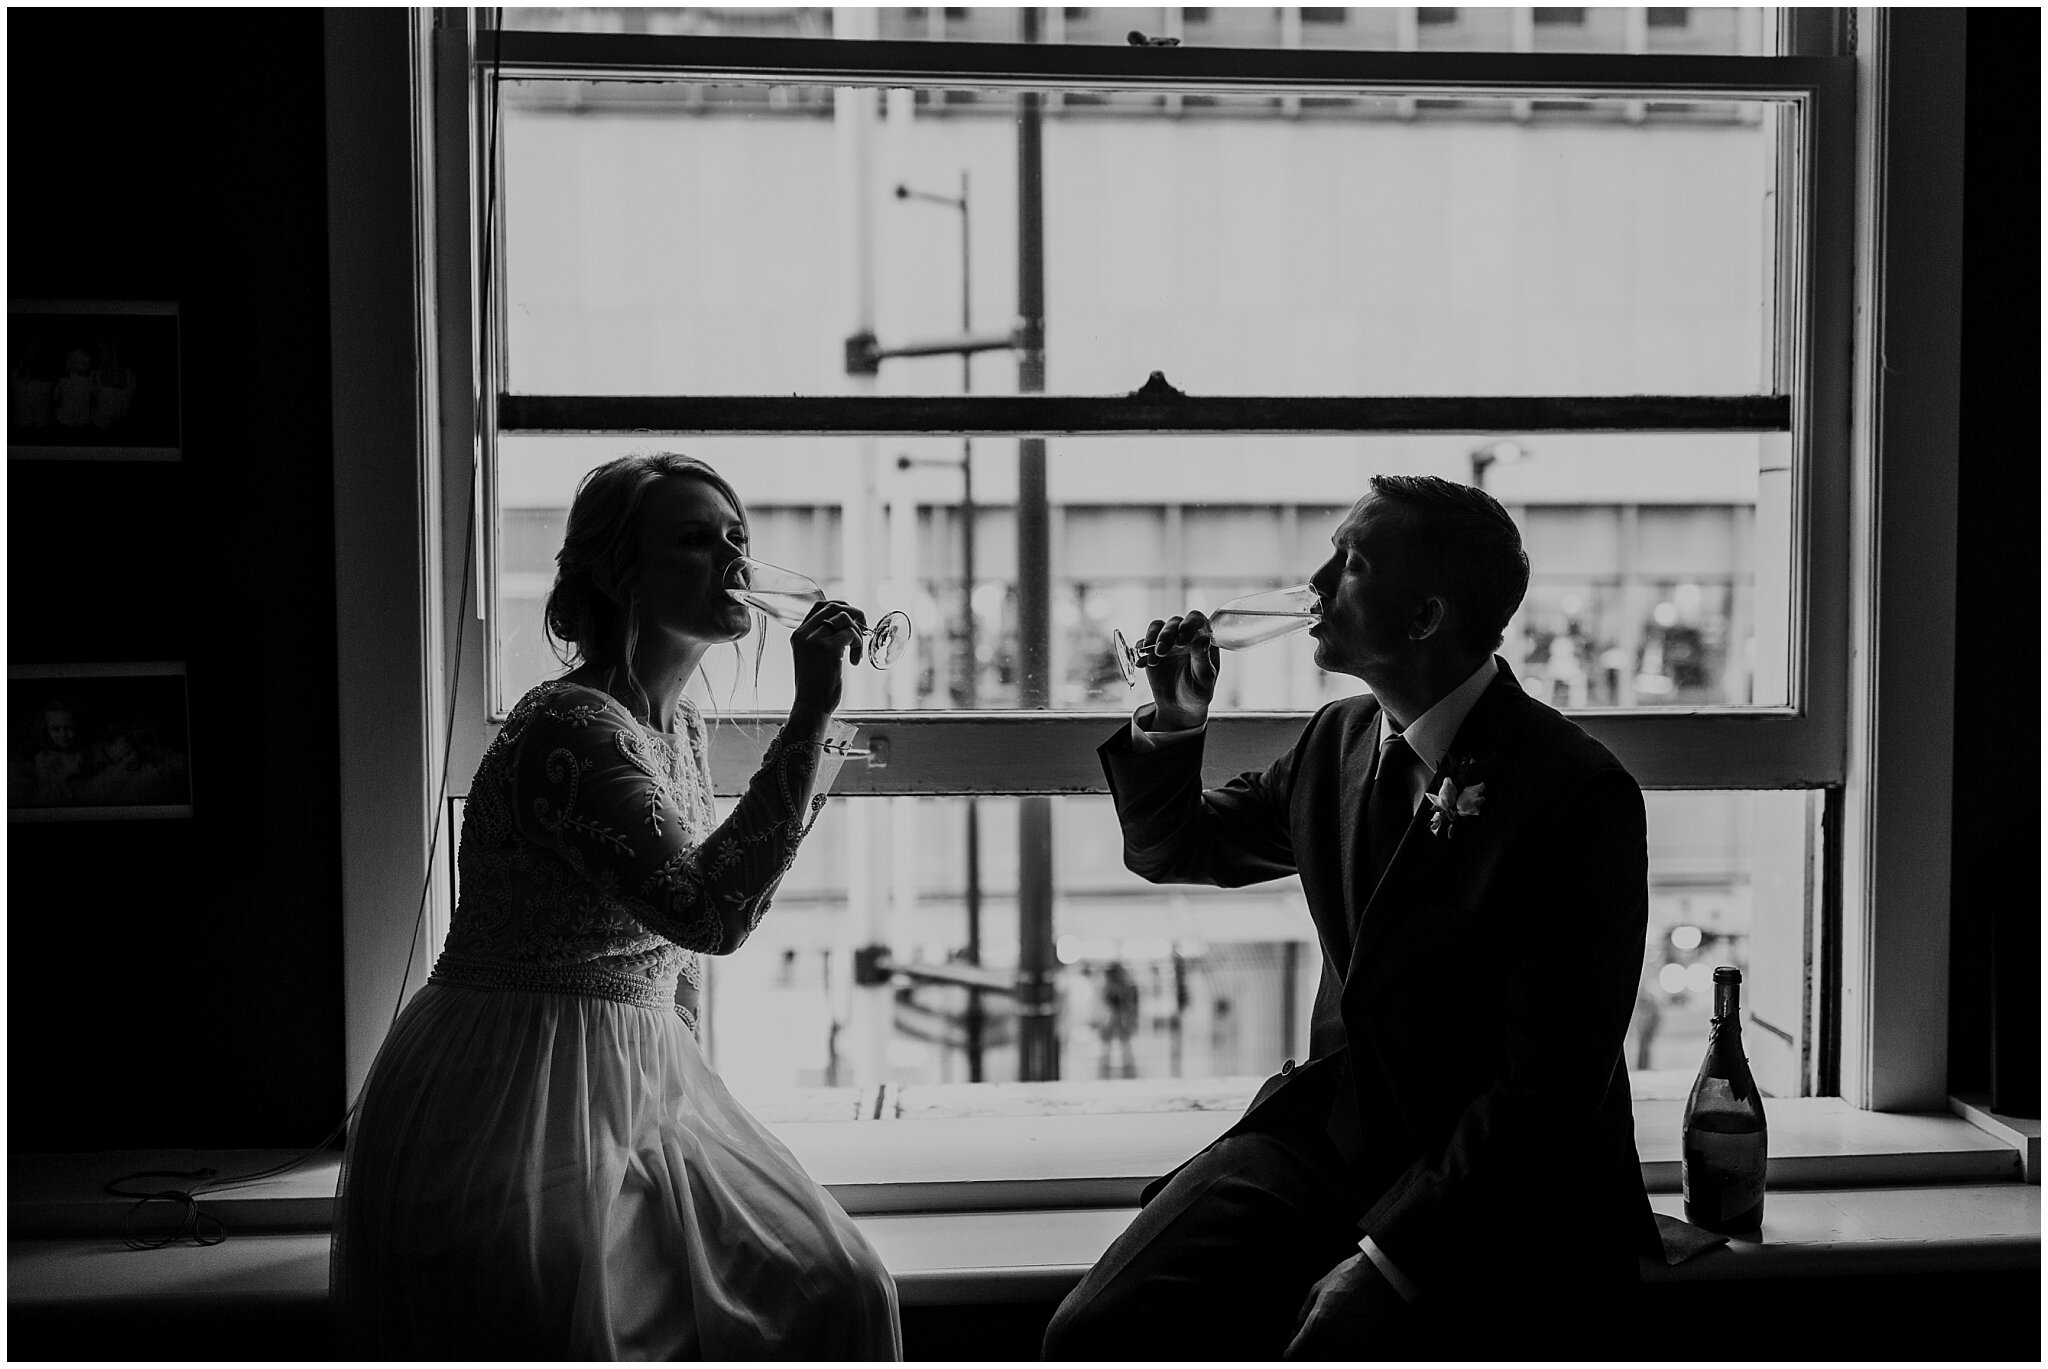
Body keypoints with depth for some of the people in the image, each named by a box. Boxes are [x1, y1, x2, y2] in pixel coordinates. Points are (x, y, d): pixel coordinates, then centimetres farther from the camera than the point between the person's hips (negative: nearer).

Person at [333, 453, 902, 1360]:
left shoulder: (680, 727, 10)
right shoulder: (569, 728, -20)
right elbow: (709, 911, -32)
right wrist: (809, 718, -31)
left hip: (640, 1088, 9)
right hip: (512, 1105, -9)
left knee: (834, 1289, 5)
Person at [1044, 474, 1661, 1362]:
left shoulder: (1577, 793, -13)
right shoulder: (1339, 742, 8)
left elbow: (1551, 1089, -17)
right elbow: (1168, 848, 24)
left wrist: (1383, 1255, -21)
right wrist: (1172, 724, 3)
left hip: (1500, 1198, -5)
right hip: (1328, 1130, 6)